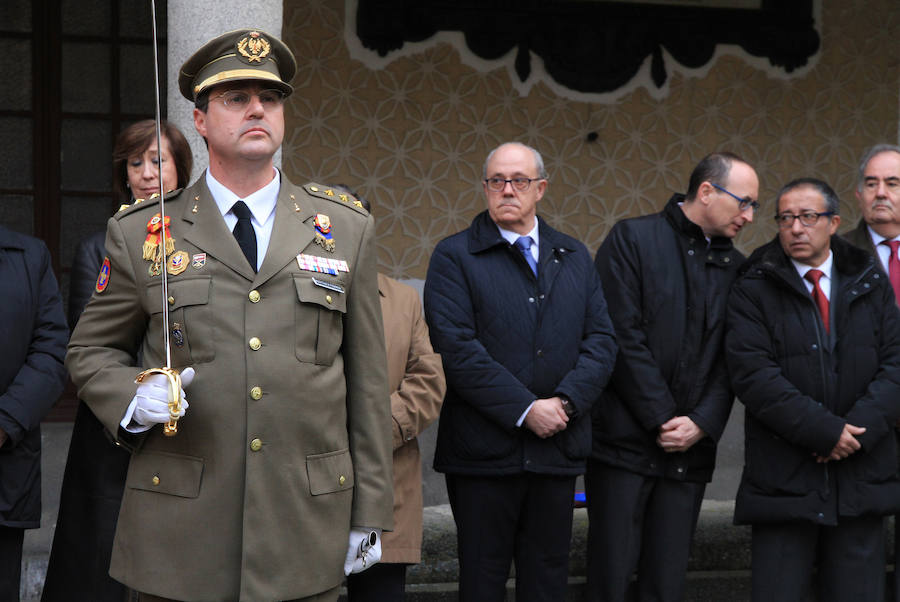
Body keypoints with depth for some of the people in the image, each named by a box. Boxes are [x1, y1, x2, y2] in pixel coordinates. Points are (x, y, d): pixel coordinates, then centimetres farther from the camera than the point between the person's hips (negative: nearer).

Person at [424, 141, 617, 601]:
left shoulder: (574, 257, 14)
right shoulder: (454, 256, -1)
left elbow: (601, 339, 7)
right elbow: (457, 347, -12)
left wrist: (565, 401, -10)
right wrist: (524, 410, -16)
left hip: (557, 447, 4)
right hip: (484, 450, -4)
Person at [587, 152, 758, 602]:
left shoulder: (734, 266, 14)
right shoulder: (633, 239, -2)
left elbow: (731, 360, 10)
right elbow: (624, 337, -9)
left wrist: (702, 423, -6)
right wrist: (663, 419, -10)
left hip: (689, 450, 5)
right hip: (625, 442, -4)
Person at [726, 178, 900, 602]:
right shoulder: (753, 291, 1)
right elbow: (753, 375, -10)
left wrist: (860, 427, -11)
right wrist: (825, 430, -15)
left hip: (862, 479, 3)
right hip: (783, 482, -3)